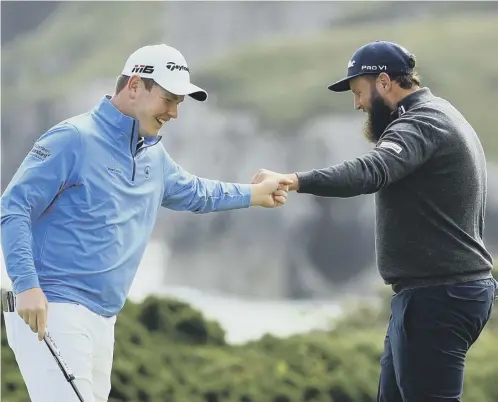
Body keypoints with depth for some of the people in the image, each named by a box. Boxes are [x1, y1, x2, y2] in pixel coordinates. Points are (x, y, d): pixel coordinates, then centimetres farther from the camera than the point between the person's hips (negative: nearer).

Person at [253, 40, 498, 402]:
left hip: (437, 295, -11)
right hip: (446, 288, 11)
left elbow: (372, 171, -34)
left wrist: (295, 180, -43)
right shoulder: (439, 118, 19)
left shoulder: (423, 122, -16)